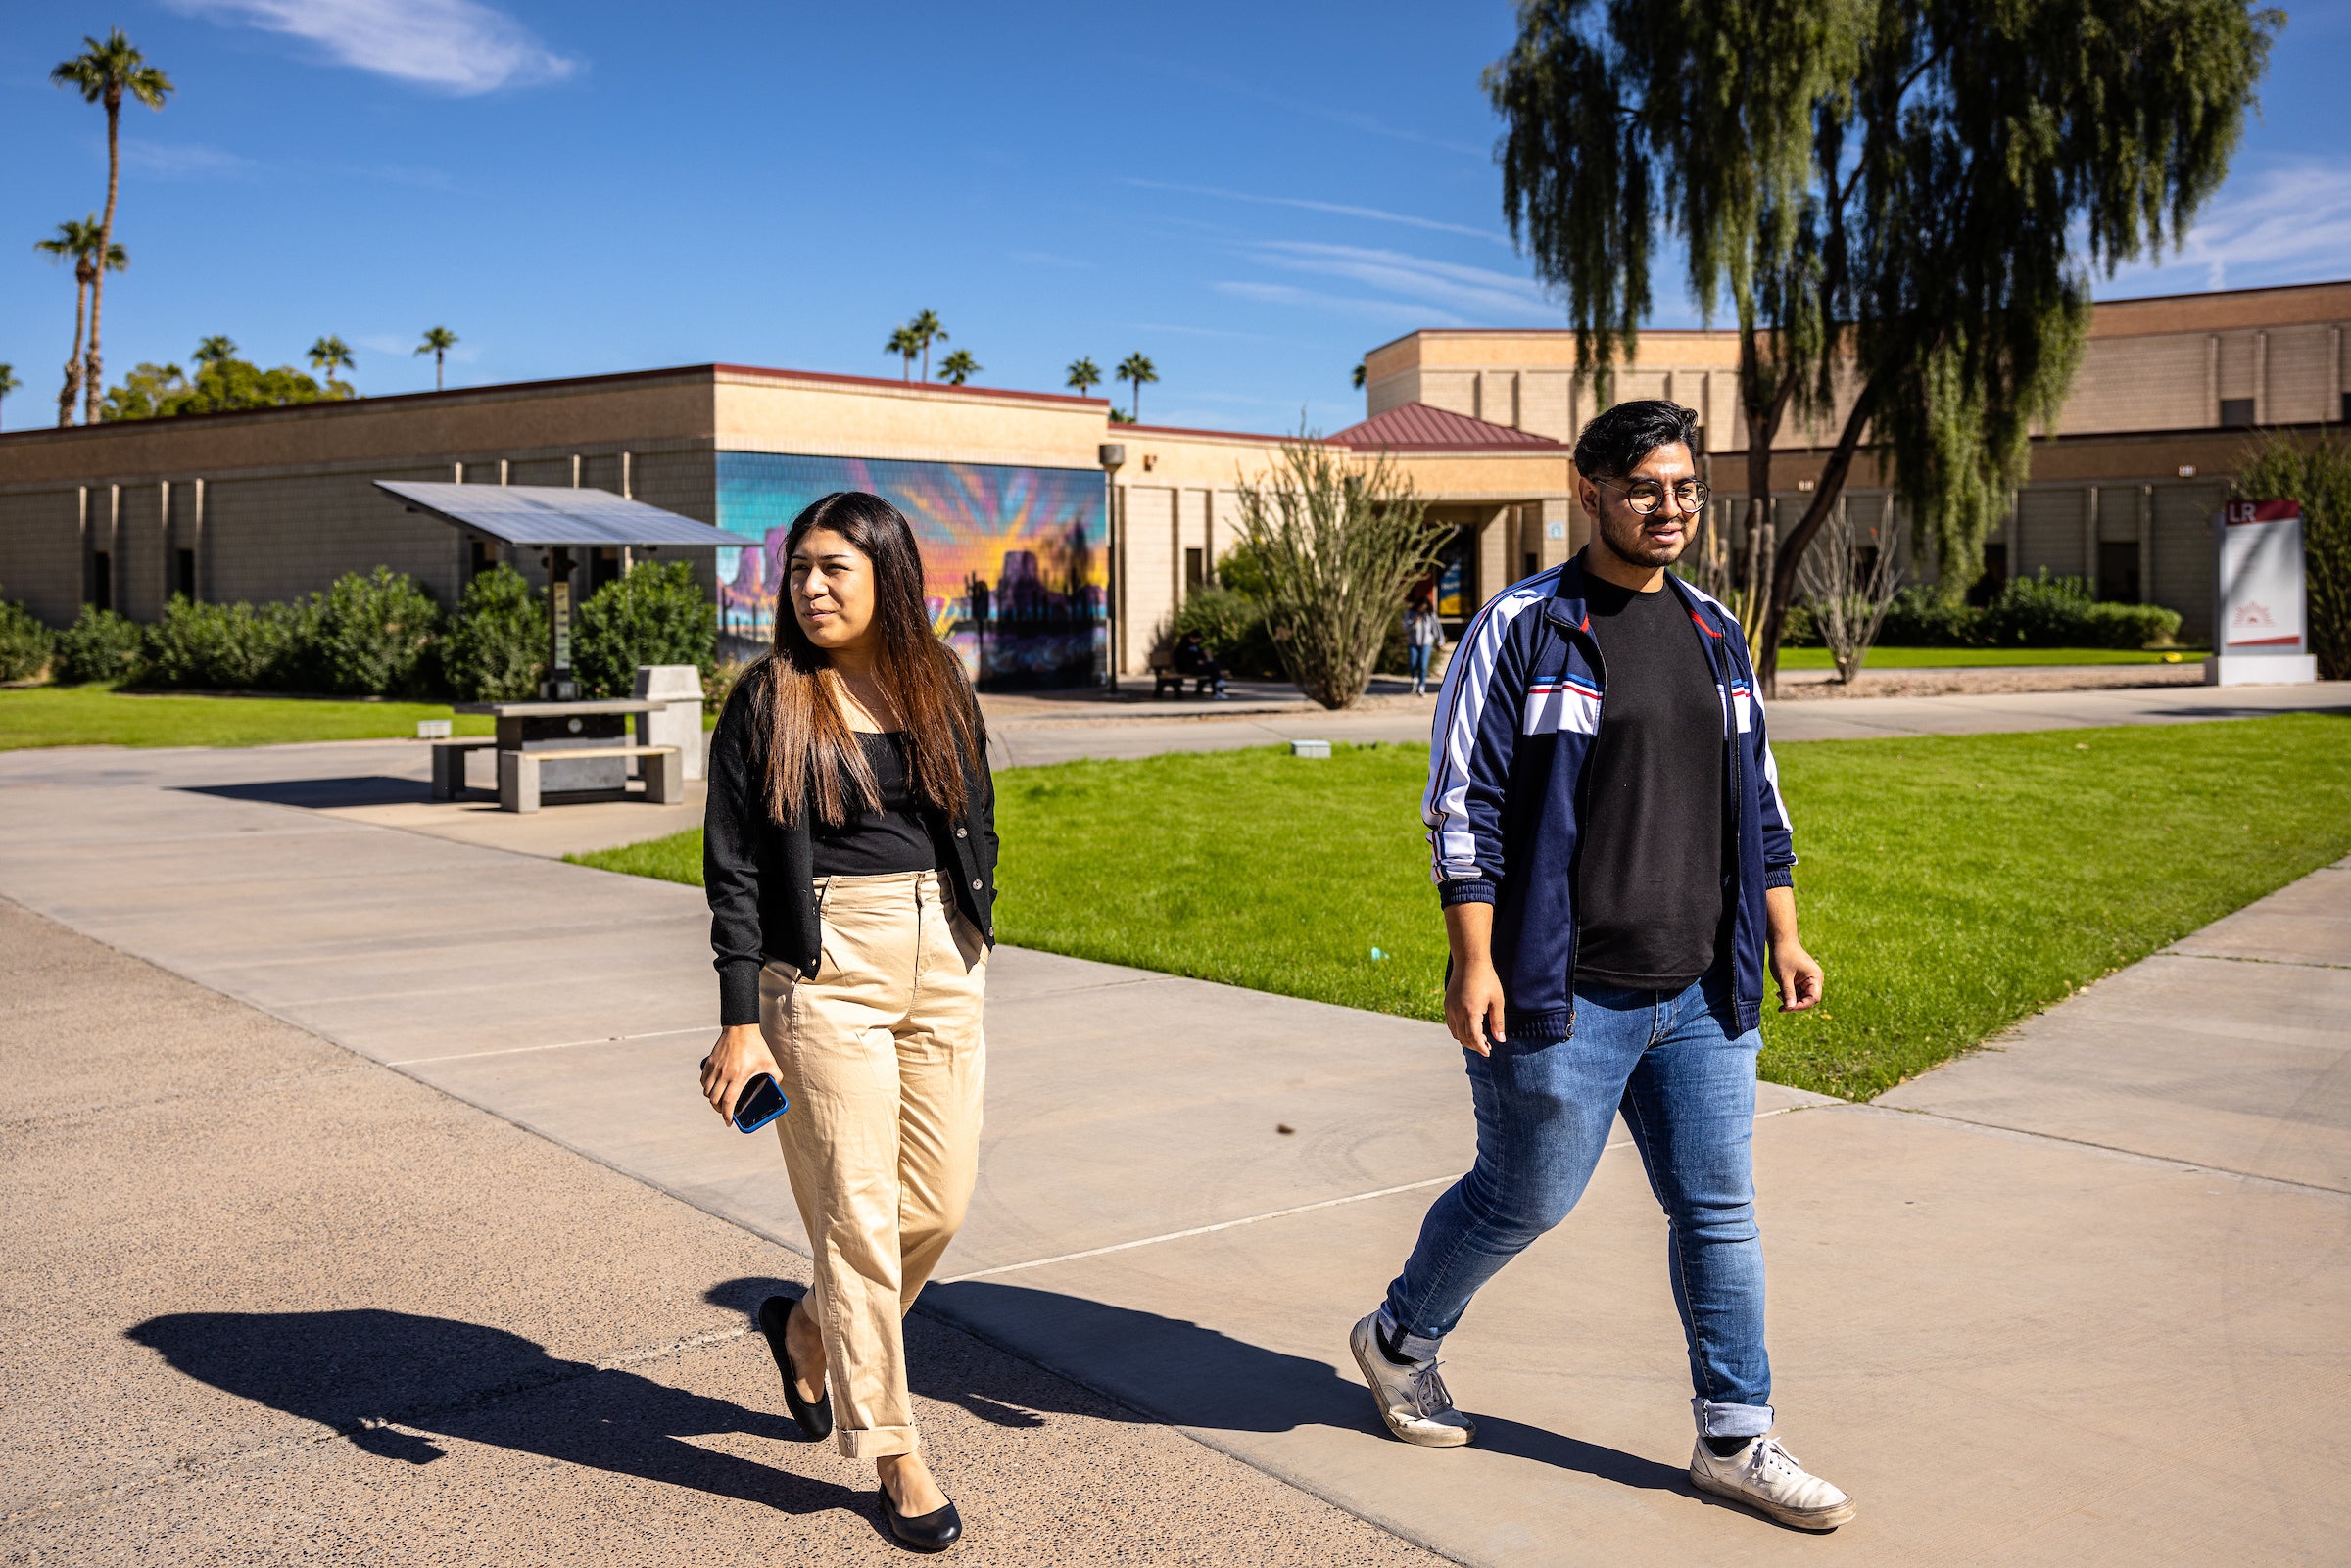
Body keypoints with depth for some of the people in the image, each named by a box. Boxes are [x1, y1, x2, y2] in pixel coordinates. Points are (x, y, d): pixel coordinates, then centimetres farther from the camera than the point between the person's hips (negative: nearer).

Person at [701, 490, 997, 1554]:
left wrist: (974, 952, 14)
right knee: (859, 1213, -1)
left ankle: (810, 1327, 36)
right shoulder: (766, 701, -3)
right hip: (824, 974, -4)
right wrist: (740, 1024, -10)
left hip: (943, 965, 4)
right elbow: (733, 869, -5)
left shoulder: (940, 688, 8)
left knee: (938, 1204, 7)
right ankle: (892, 1451, 14)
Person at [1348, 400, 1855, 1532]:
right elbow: (1464, 802, -10)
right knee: (1525, 1198, 7)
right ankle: (1399, 1339, 33)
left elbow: (1756, 802, 19)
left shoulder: (1714, 632, 12)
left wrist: (1782, 934, 14)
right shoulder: (1522, 627, -8)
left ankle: (1734, 1440, 21)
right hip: (1562, 1000, -6)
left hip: (1701, 995, 6)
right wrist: (1472, 962, -15)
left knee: (1718, 1211, 8)